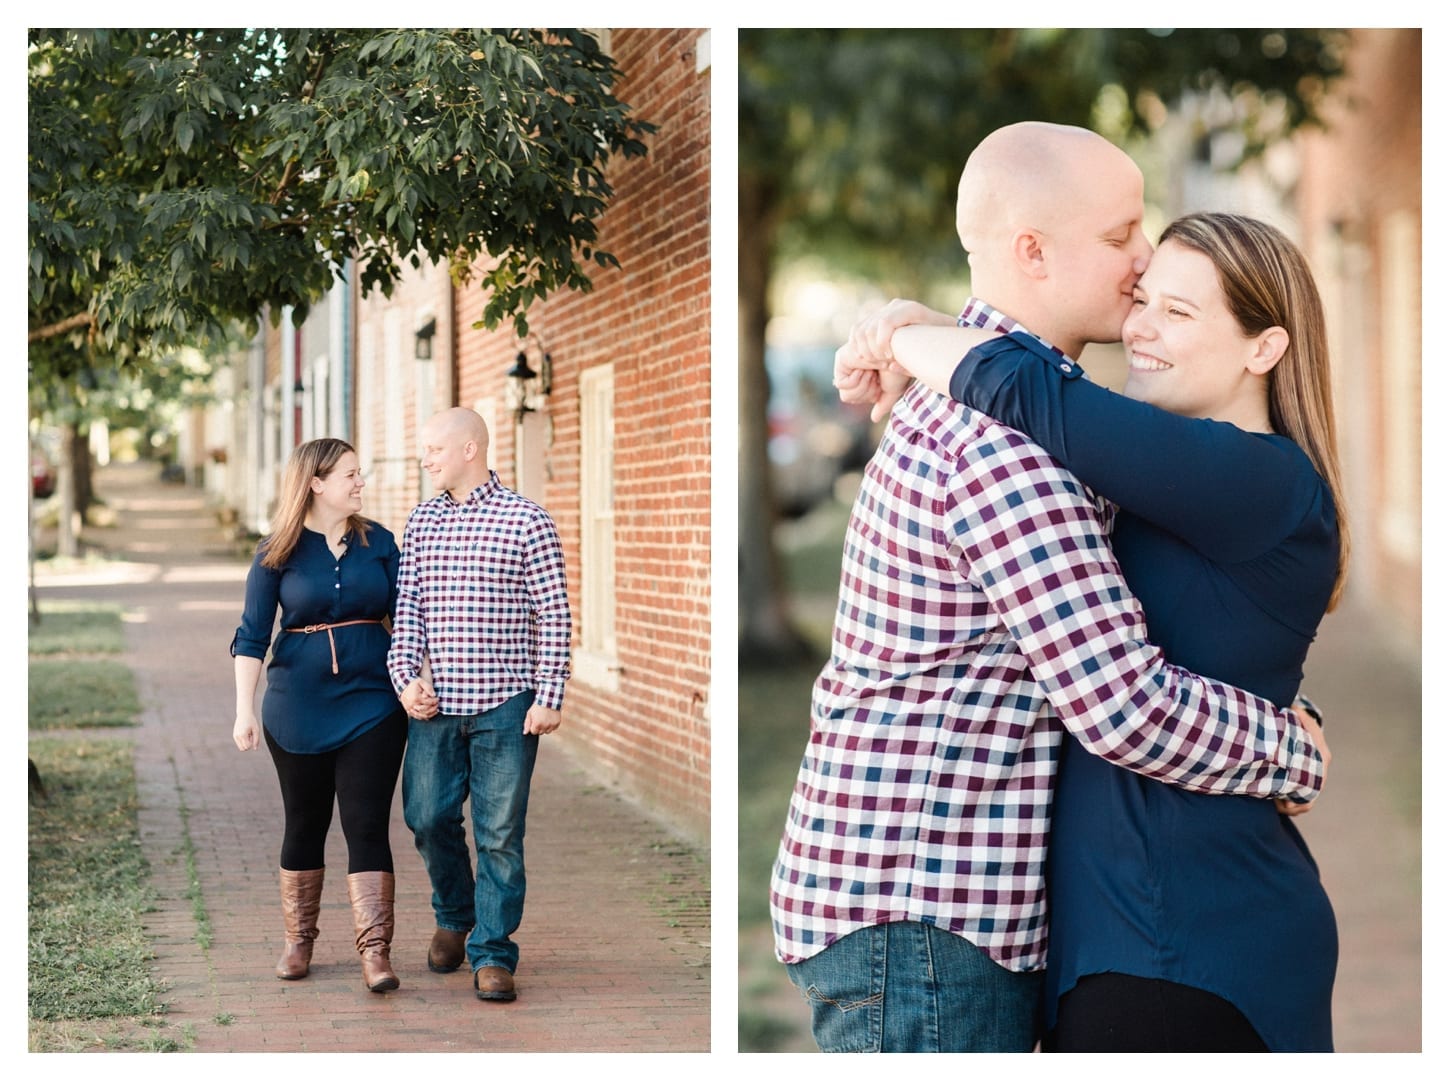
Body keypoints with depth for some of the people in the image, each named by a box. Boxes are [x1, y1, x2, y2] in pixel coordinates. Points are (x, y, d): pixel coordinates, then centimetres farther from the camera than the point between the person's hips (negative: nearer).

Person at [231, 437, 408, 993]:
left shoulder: (378, 542, 4)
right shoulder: (279, 552, -2)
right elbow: (251, 635, -2)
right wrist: (245, 709, -9)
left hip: (371, 703, 1)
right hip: (298, 707, 0)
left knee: (367, 824, -6)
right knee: (305, 823, 11)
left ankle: (375, 949, -8)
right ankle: (298, 941, 25)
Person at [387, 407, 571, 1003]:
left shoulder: (527, 521, -4)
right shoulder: (420, 522, 10)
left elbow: (554, 615, -4)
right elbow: (408, 607, 12)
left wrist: (549, 696, -9)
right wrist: (405, 677, -1)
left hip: (505, 705, -4)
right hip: (435, 705, 4)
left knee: (500, 833, -1)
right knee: (427, 816, 7)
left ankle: (492, 953, 7)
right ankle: (454, 916, 32)